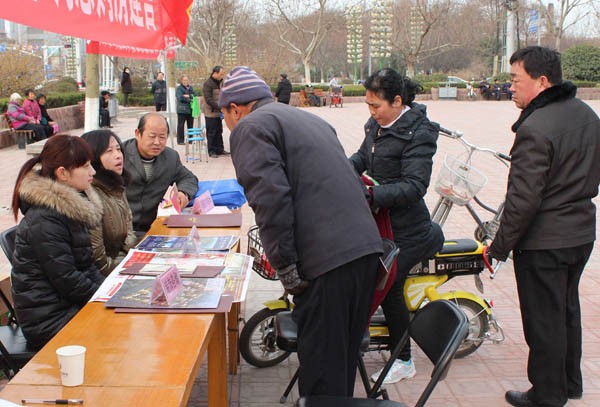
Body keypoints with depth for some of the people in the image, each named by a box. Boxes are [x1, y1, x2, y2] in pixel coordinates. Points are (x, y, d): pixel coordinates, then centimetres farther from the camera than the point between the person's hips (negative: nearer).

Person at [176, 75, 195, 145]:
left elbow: (194, 95, 5)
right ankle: (180, 140, 1)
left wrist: (188, 96, -12)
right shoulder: (179, 88, -2)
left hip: (190, 110, 6)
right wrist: (190, 99, -9)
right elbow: (180, 98, -15)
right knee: (181, 125, -3)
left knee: (190, 125, 10)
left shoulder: (190, 88, 16)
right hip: (182, 110, -6)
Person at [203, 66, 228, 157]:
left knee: (219, 132, 12)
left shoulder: (220, 82, 10)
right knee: (211, 133, 1)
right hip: (211, 113, -7)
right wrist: (220, 108, -23)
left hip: (218, 112, 7)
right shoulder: (208, 84, -14)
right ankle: (212, 151, 9)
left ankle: (220, 149, 20)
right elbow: (209, 100, -20)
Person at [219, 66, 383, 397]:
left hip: (327, 259, -9)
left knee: (321, 363, 1)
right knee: (344, 356, 21)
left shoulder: (250, 128, -1)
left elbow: (270, 199, -16)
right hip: (367, 247, 9)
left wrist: (285, 267, -12)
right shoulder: (310, 119, 26)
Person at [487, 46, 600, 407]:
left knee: (544, 321, 6)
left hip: (543, 242, -9)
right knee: (567, 310, 23)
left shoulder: (535, 129, -23)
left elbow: (523, 199, -24)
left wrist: (500, 246, -15)